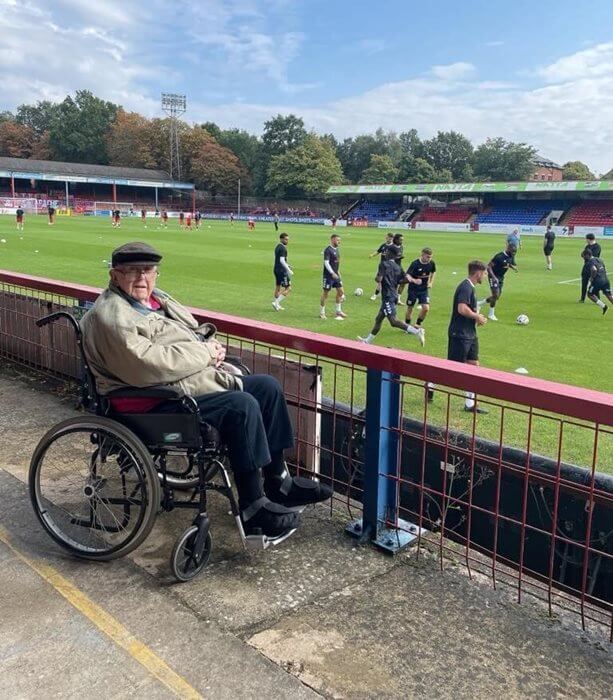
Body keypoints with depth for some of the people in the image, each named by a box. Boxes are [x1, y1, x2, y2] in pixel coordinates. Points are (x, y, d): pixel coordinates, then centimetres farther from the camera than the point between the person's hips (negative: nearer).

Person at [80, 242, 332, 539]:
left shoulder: (157, 298, 17)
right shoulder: (110, 316, -14)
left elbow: (196, 333, 26)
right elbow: (146, 366, -27)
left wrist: (212, 346, 0)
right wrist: (204, 353, -18)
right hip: (154, 404, -11)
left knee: (267, 386, 6)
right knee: (242, 406, -27)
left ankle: (278, 481, 14)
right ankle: (253, 509, -17)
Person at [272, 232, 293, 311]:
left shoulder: (277, 247, 14)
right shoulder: (283, 248, -16)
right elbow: (282, 260, -23)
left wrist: (287, 266, 20)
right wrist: (289, 270, -20)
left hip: (276, 269, 10)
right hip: (282, 270, -10)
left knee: (278, 287, 16)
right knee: (288, 288, -4)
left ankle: (277, 305, 22)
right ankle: (276, 302, -7)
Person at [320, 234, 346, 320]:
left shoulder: (337, 249, 11)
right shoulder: (328, 250, -15)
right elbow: (326, 262, -22)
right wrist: (332, 273, -26)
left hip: (335, 274, 9)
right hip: (328, 275, -9)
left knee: (340, 292, 8)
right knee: (325, 293, 0)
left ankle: (338, 311, 18)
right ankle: (322, 313, 11)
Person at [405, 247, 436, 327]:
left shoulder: (432, 263, -8)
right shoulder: (415, 264, -21)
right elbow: (407, 275, -31)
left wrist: (431, 283, 6)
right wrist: (414, 280, -49)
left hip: (424, 289, 3)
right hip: (413, 289, -3)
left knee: (426, 308, -11)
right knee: (410, 308, 8)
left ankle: (418, 324, 12)